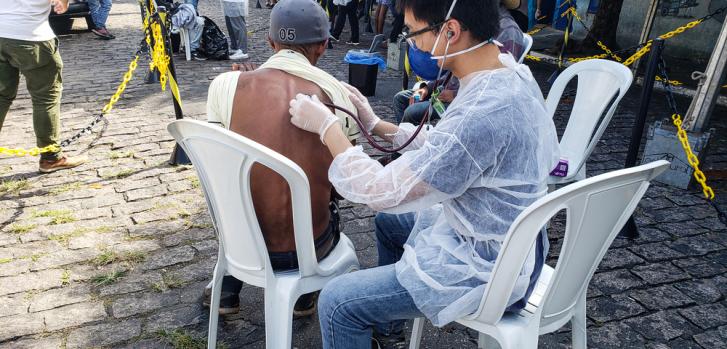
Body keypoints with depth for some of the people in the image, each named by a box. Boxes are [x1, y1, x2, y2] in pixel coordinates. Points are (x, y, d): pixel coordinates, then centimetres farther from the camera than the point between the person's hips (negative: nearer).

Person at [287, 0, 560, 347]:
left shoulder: (483, 114, -35)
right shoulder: (509, 71, -5)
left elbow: (385, 191, -27)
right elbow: (444, 146, 7)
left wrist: (327, 126, -16)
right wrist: (375, 125, 3)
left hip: (487, 267, -9)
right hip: (507, 238, 9)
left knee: (337, 301, -9)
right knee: (389, 221, 27)